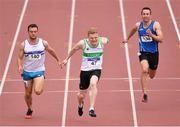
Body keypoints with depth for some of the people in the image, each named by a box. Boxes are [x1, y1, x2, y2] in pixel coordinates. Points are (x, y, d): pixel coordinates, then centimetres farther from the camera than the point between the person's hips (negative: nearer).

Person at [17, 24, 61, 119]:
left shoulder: (43, 43, -6)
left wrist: (58, 60, 24)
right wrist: (20, 66, -23)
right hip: (27, 71, 2)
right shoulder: (23, 45, -7)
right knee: (28, 94, 11)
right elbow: (20, 58, -3)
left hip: (39, 71, -1)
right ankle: (29, 110, 36)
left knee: (38, 91, -23)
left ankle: (40, 87, 14)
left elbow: (51, 51, 12)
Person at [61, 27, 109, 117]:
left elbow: (106, 39, 13)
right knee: (81, 95, 12)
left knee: (93, 84, -35)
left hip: (96, 70, -1)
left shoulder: (102, 41, -13)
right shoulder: (82, 43, -15)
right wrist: (66, 59, 19)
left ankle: (91, 109, -34)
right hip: (85, 70, 1)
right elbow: (74, 49, 7)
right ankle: (80, 105, 50)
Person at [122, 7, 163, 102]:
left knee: (151, 75, 18)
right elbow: (133, 31, 24)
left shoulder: (155, 24, -9)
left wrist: (152, 35, -33)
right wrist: (127, 39, 38)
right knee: (144, 70, -28)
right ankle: (145, 94, -28)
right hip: (143, 52, -1)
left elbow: (161, 39, -17)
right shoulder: (138, 25, -1)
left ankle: (149, 70, 58)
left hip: (154, 53, 1)